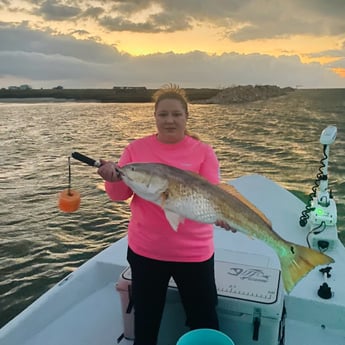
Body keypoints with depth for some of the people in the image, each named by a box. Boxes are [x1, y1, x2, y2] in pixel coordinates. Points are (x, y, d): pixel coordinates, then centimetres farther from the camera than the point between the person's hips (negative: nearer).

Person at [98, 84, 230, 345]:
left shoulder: (203, 151, -5)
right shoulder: (136, 148, -1)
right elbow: (118, 195, -1)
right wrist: (113, 178, -23)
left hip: (194, 252, -1)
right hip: (144, 250, 2)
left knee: (204, 320, 14)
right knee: (145, 320, 20)